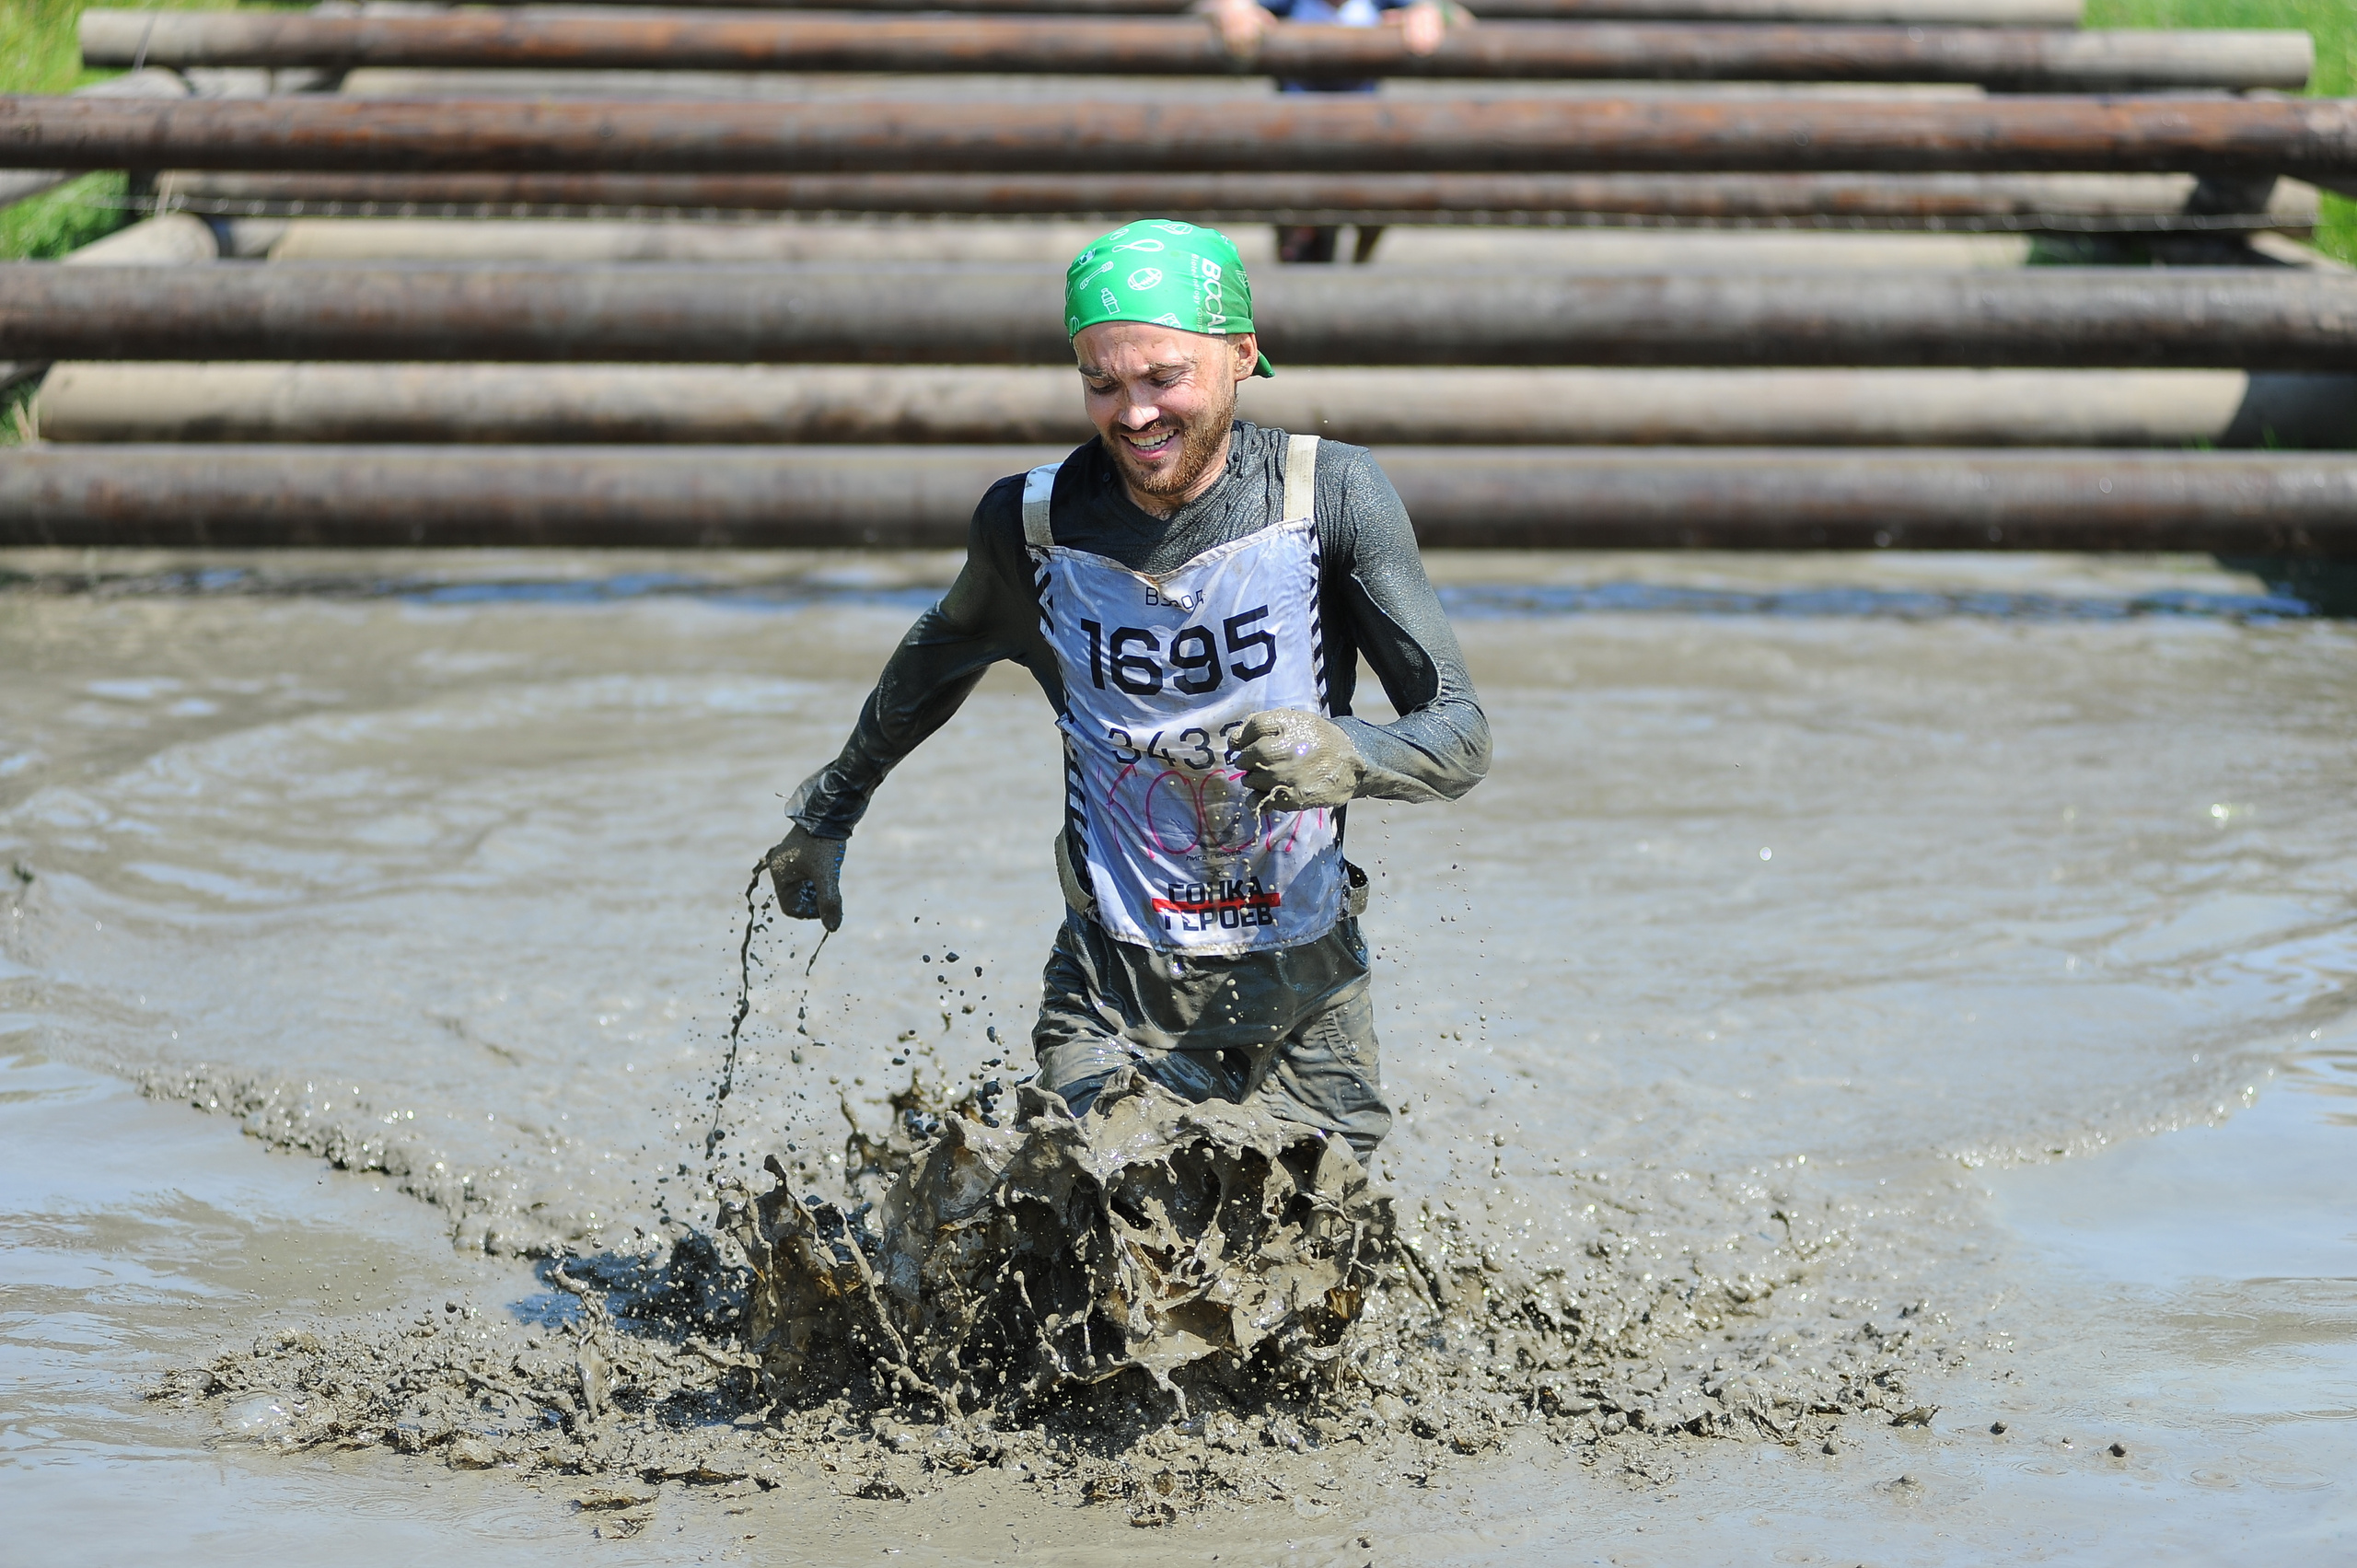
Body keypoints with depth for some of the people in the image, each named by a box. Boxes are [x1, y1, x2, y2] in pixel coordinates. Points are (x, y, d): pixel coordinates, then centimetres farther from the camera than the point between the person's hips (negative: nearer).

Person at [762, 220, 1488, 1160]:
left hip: (1306, 1006, 1)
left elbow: (1462, 737, -11)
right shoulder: (1032, 524, -5)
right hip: (1116, 998, 0)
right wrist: (829, 809, 30)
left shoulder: (1331, 495, -10)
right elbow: (944, 652, 18)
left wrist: (1346, 755, -32)